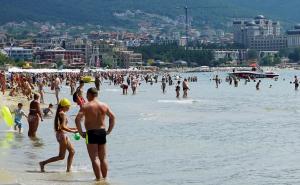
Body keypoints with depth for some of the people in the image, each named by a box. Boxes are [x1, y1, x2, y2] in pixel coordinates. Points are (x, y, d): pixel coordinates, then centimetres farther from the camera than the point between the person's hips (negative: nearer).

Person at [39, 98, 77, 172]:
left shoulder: (59, 113, 13)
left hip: (62, 135, 10)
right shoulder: (63, 114, -15)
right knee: (61, 156, -3)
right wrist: (72, 131, -18)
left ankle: (68, 169, 17)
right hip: (62, 135, -10)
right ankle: (43, 163, -1)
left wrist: (72, 128, 19)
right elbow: (63, 127, -24)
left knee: (72, 151, 14)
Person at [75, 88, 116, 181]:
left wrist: (81, 132, -8)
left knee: (94, 158, -2)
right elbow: (112, 117, 12)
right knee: (103, 158, 14)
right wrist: (109, 130, 16)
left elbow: (77, 119, -16)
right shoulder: (104, 105, 7)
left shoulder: (86, 106, -7)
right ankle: (105, 178, 19)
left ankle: (98, 178, -7)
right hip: (102, 132, 5)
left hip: (91, 133, -4)